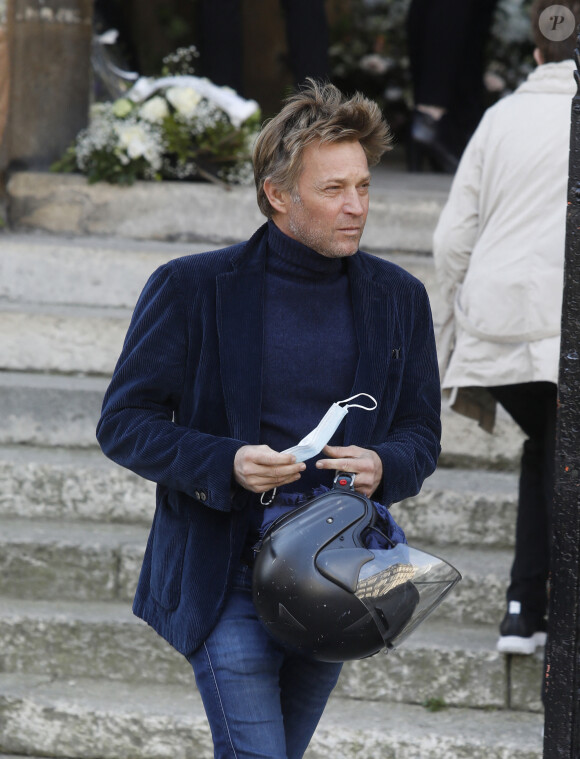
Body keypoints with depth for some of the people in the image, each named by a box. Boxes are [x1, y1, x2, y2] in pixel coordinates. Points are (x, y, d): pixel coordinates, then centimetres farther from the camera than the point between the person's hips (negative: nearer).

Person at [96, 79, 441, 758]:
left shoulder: (398, 299, 6)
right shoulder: (191, 289, -6)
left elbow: (420, 431, 13)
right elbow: (122, 422, -4)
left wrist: (383, 466, -11)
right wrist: (226, 465, -21)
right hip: (225, 578, -4)